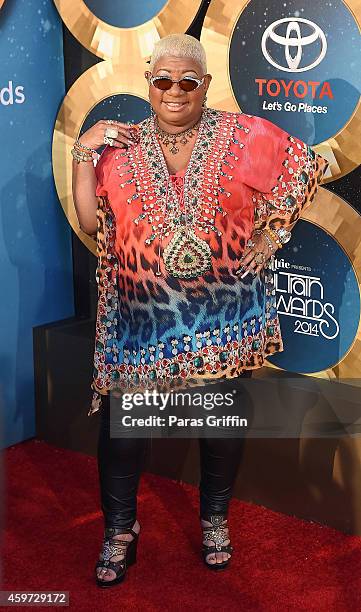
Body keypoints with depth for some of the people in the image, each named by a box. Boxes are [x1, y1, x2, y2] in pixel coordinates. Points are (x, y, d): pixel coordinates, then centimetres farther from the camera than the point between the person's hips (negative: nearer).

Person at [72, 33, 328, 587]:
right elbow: (91, 223, 0)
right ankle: (120, 530, 23)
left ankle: (216, 520, 36)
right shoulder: (119, 147, 3)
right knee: (121, 420, 2)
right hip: (141, 317, 1)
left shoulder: (244, 137, -1)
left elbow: (308, 168, 6)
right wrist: (84, 155, -9)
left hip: (224, 314, 0)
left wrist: (270, 234, 0)